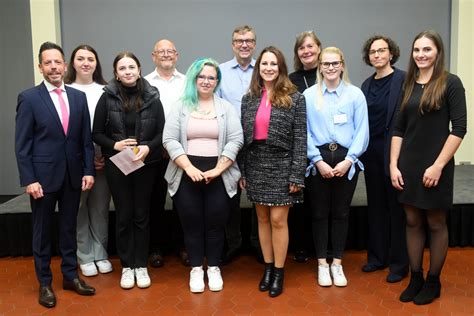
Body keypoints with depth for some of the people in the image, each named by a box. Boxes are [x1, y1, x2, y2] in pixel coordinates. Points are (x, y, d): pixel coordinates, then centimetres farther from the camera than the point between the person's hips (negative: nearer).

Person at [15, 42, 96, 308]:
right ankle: (45, 283, 24)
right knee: (43, 231, 10)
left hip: (73, 175, 3)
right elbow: (22, 144, -7)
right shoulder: (29, 98, -5)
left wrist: (88, 171, 0)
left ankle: (70, 275, 28)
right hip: (43, 176, -3)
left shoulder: (79, 97, 5)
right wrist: (29, 180, -13)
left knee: (69, 228, 14)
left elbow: (86, 138, 6)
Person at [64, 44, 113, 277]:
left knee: (100, 208, 9)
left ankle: (100, 254, 23)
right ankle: (85, 256, 20)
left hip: (103, 158, 2)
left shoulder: (105, 91, 6)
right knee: (79, 209, 6)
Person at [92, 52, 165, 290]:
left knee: (142, 215, 9)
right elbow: (96, 133, 1)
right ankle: (127, 266, 21)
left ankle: (141, 265, 21)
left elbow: (162, 132, 1)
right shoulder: (108, 97, -3)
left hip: (146, 165, 1)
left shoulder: (152, 97, -2)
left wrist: (148, 147, -16)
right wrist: (114, 145, -16)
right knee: (123, 216, 7)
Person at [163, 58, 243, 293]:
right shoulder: (180, 106, 6)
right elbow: (169, 140, -3)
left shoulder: (226, 107, 6)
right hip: (186, 174, 0)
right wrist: (189, 168, -13)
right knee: (192, 223, 6)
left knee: (216, 223, 5)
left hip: (218, 175, 0)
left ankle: (213, 268, 22)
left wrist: (217, 170, -12)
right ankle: (196, 268, 21)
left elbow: (235, 140, -2)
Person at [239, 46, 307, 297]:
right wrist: (242, 171, 4)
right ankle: (268, 268, 25)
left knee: (278, 219, -1)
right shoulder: (249, 99, 8)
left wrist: (296, 174, -12)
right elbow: (242, 137, 8)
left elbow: (300, 138, -7)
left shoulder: (294, 98, -3)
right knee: (262, 219, 10)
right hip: (255, 166, 4)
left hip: (282, 165, -4)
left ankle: (279, 273, 15)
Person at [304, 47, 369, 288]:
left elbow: (362, 132, -1)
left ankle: (337, 263, 23)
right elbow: (304, 132, -2)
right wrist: (318, 161, -9)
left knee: (341, 213, 9)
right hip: (318, 161, 0)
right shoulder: (309, 95, 2)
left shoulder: (355, 94, 2)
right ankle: (322, 264, 20)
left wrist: (347, 160, -10)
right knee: (319, 213, 7)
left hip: (346, 160, 0)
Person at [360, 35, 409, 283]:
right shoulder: (367, 84, 12)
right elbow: (363, 120, 12)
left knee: (397, 207, 4)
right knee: (375, 205, 13)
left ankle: (399, 262, 17)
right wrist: (363, 149, 4)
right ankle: (377, 256, 26)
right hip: (371, 152, 6)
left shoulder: (403, 79, -7)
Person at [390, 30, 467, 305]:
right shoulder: (408, 85, 8)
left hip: (436, 166, -4)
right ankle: (415, 278, 24)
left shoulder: (450, 83, -6)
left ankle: (433, 281, 22)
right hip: (408, 165, 5)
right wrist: (394, 165, 1)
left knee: (436, 224, 7)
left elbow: (459, 128, -11)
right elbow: (398, 129, 8)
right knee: (413, 222, 11)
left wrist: (438, 165, -15)